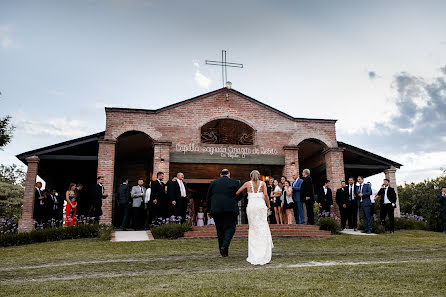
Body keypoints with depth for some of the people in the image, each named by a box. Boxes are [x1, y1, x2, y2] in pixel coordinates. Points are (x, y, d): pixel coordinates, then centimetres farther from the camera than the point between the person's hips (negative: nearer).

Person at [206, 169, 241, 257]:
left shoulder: (213, 183, 10)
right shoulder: (235, 182, 5)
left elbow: (208, 198, 10)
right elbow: (240, 196, 3)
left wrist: (209, 210, 15)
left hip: (216, 209, 3)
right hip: (230, 209, -2)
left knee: (220, 230, 11)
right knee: (230, 228, 3)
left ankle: (222, 249, 14)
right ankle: (224, 246, -16)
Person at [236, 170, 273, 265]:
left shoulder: (248, 183, 8)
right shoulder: (262, 183, 7)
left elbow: (237, 192, 10)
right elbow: (265, 194, -5)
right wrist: (268, 205, 5)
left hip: (251, 206, 1)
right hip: (261, 205, -1)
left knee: (252, 229, 10)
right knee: (263, 230, 1)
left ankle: (253, 256, 11)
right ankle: (264, 256, -7)